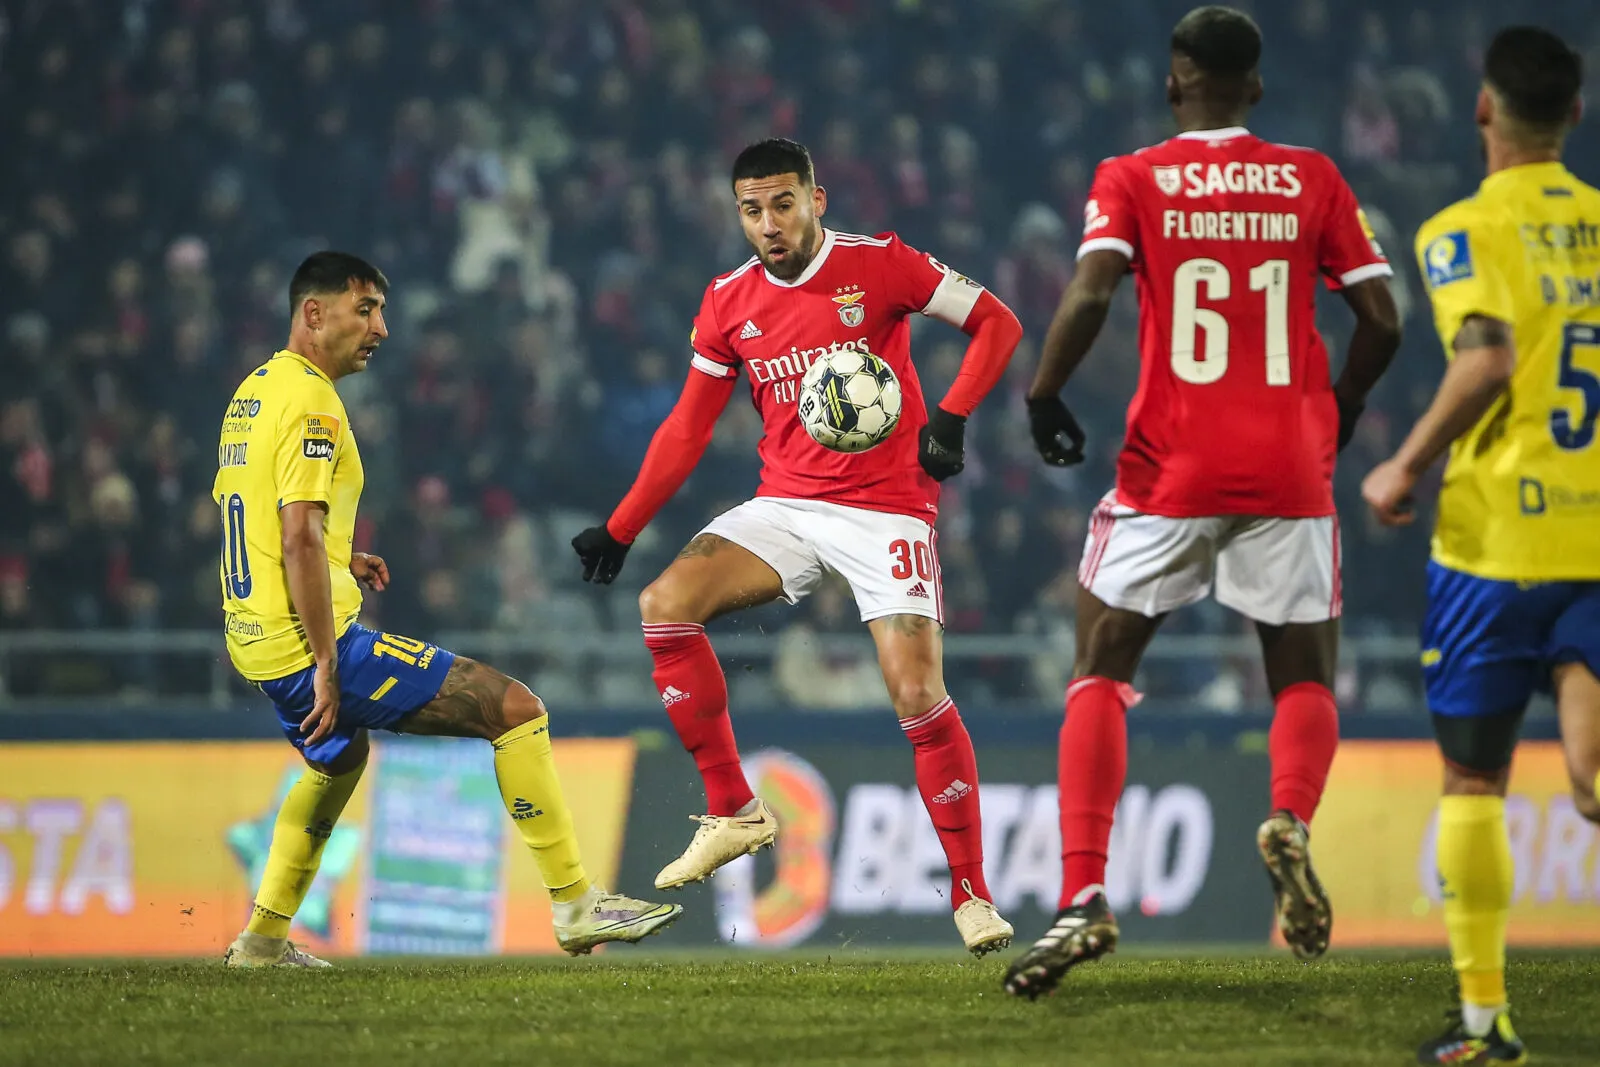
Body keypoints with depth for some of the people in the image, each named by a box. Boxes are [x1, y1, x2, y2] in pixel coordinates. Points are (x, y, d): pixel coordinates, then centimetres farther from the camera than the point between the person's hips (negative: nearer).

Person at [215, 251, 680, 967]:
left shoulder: (252, 392, 15)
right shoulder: (311, 403, -15)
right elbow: (299, 538, -23)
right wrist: (326, 667, -23)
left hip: (254, 644, 10)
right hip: (307, 639, -10)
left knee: (341, 758, 38)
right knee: (515, 709, -9)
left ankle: (263, 939, 36)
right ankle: (576, 907, -8)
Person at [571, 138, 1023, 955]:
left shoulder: (879, 266, -6)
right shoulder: (730, 305, 7)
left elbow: (996, 323, -3)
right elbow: (687, 428, 15)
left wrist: (949, 418, -17)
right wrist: (619, 529, 13)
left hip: (886, 508, -4)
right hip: (786, 505, 4)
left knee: (917, 693, -16)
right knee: (665, 605, -18)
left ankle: (972, 894, -4)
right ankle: (734, 812, -7)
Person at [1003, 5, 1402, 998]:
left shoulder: (1132, 181, 0)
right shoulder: (1312, 181, 6)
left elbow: (1091, 292, -15)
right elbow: (1381, 322, 2)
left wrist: (1044, 397, -2)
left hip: (1172, 466, -1)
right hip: (1290, 463, 1)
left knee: (1102, 671, 8)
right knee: (1306, 678, 15)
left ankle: (1085, 897, -8)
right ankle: (1292, 820, -17)